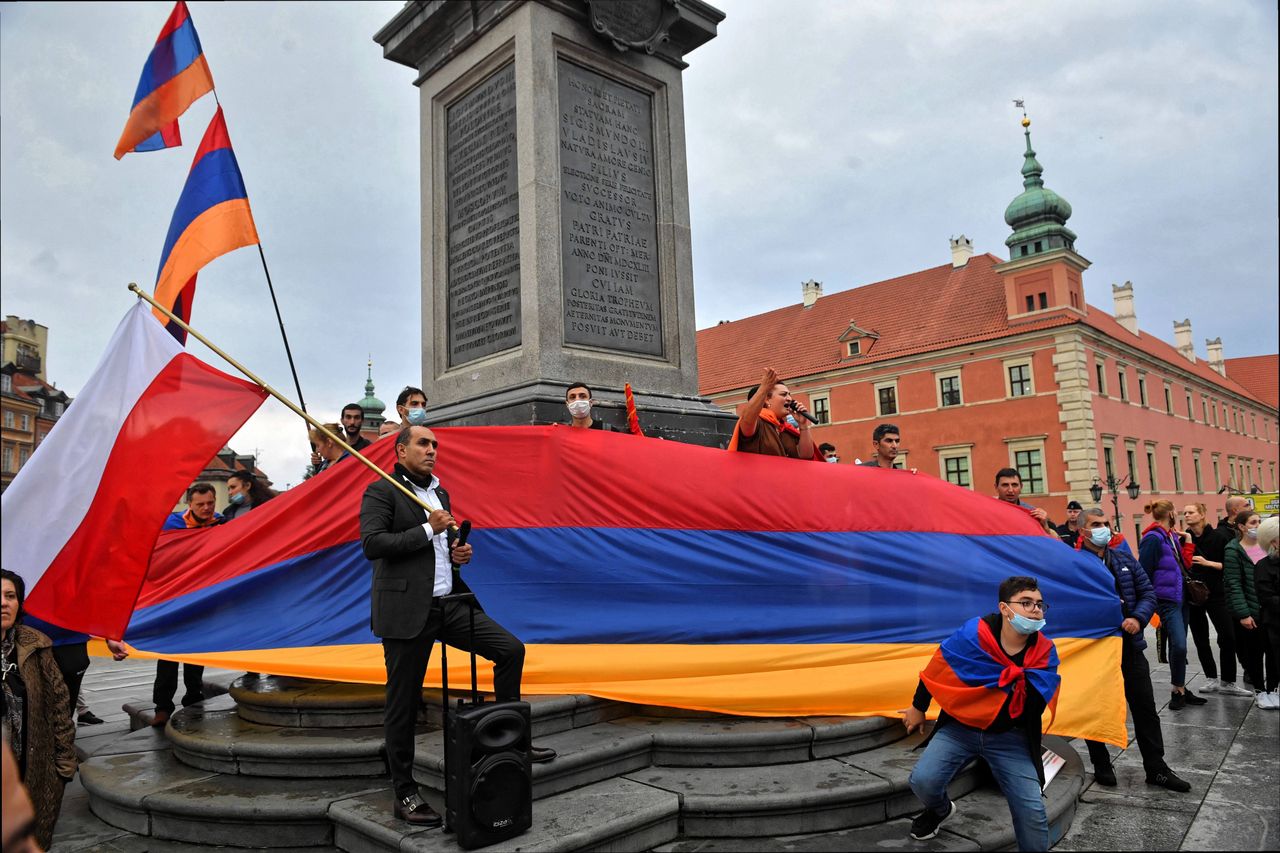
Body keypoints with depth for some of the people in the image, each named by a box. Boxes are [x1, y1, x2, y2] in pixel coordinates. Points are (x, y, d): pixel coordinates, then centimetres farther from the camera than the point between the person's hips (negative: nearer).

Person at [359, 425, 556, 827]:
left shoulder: (439, 493, 17)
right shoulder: (381, 491, -5)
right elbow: (372, 543, -18)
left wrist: (459, 552, 5)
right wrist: (428, 529, -15)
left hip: (450, 603, 7)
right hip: (407, 610, -6)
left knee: (510, 649, -2)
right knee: (403, 705, 2)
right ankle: (405, 794, 16)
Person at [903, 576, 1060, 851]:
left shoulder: (1045, 653, -10)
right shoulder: (972, 635, -19)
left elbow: (1035, 709, -11)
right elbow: (937, 668, -3)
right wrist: (918, 707, 8)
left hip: (1009, 738, 1)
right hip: (959, 728, -1)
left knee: (1033, 812, -10)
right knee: (922, 781, -16)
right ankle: (941, 810, 21)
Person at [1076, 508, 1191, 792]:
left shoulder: (1124, 558, 8)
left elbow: (1148, 591, 7)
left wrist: (1138, 618, -9)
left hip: (1129, 644, 5)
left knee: (1145, 707, 11)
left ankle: (1156, 768, 23)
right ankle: (1101, 766, 25)